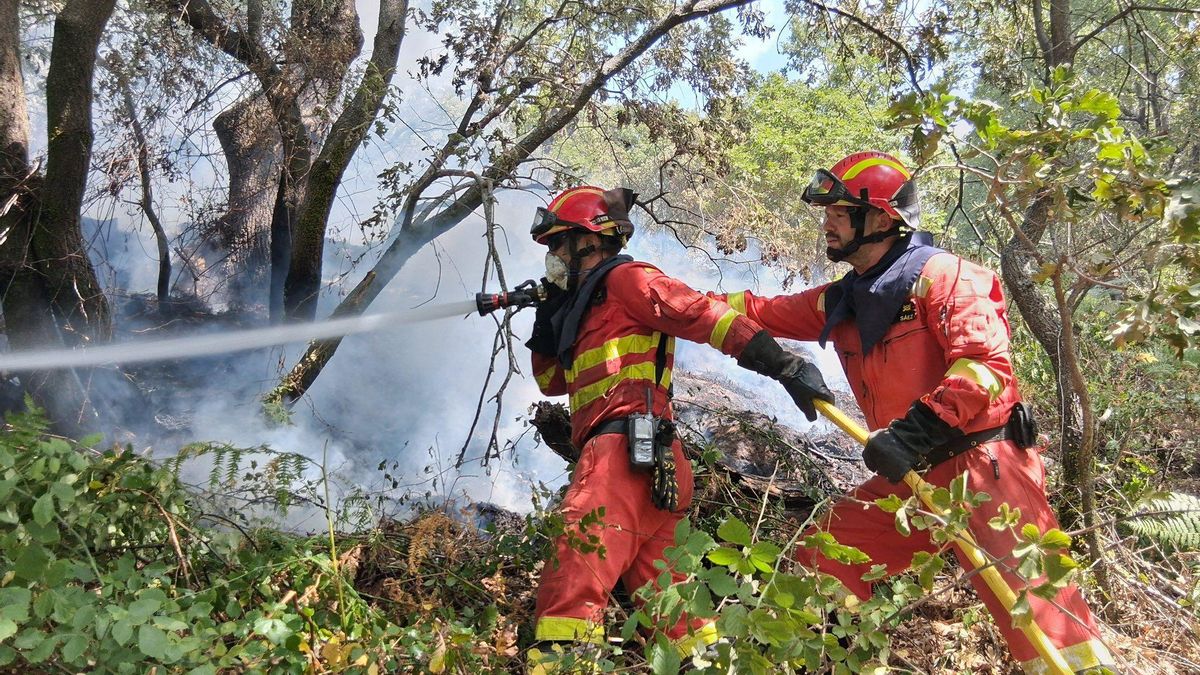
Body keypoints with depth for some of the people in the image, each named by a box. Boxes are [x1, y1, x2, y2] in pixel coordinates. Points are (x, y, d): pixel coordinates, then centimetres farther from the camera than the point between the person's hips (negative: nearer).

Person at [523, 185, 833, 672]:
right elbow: (552, 381, 33)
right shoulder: (586, 304, 29)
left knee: (571, 585, -17)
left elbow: (706, 315, -10)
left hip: (624, 453, -10)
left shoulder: (625, 278, 2)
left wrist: (784, 366, -20)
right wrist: (547, 315, 21)